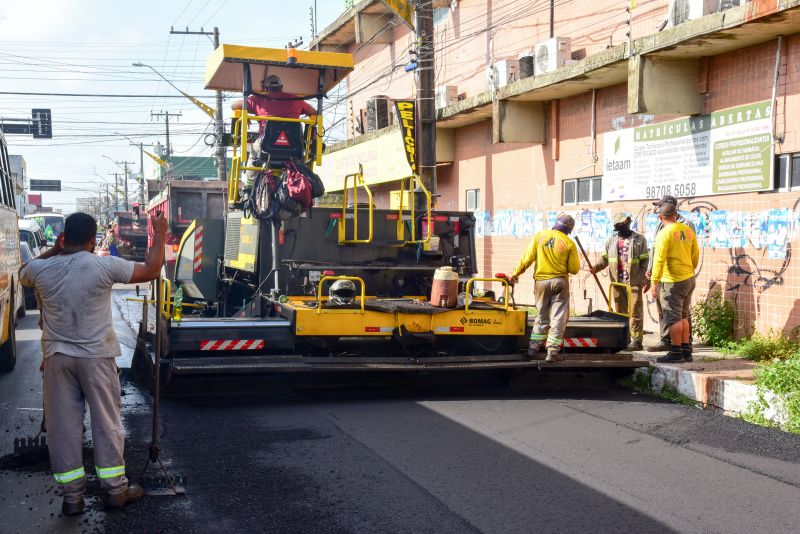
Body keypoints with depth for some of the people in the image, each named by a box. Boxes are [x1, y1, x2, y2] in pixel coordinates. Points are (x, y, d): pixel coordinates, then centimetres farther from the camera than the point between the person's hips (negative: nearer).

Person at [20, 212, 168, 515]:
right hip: (96, 355, -2)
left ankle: (72, 495, 12)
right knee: (106, 422, 8)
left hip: (57, 357, 3)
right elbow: (151, 271, -4)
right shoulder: (103, 266, -12)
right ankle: (115, 489, 15)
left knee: (63, 426, 8)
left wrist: (53, 250, 19)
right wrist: (159, 234, 7)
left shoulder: (41, 270, -3)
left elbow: (24, 274, 23)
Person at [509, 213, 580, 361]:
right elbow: (574, 269, -4)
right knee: (558, 317, 3)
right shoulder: (569, 243, -5)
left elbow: (527, 258, -4)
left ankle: (534, 347, 17)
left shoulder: (540, 236, 0)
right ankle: (553, 351, -2)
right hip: (560, 282, -3)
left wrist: (516, 273, 4)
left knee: (541, 315, 17)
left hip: (541, 281, 3)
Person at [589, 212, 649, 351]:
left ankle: (636, 340, -4)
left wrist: (646, 280, -6)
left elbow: (645, 262, 1)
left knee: (635, 312, -6)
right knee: (620, 312, 7)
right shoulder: (611, 240, 14)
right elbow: (605, 259, 14)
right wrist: (596, 267, -6)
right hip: (617, 282, 4)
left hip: (634, 282, -4)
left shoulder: (639, 239, 3)